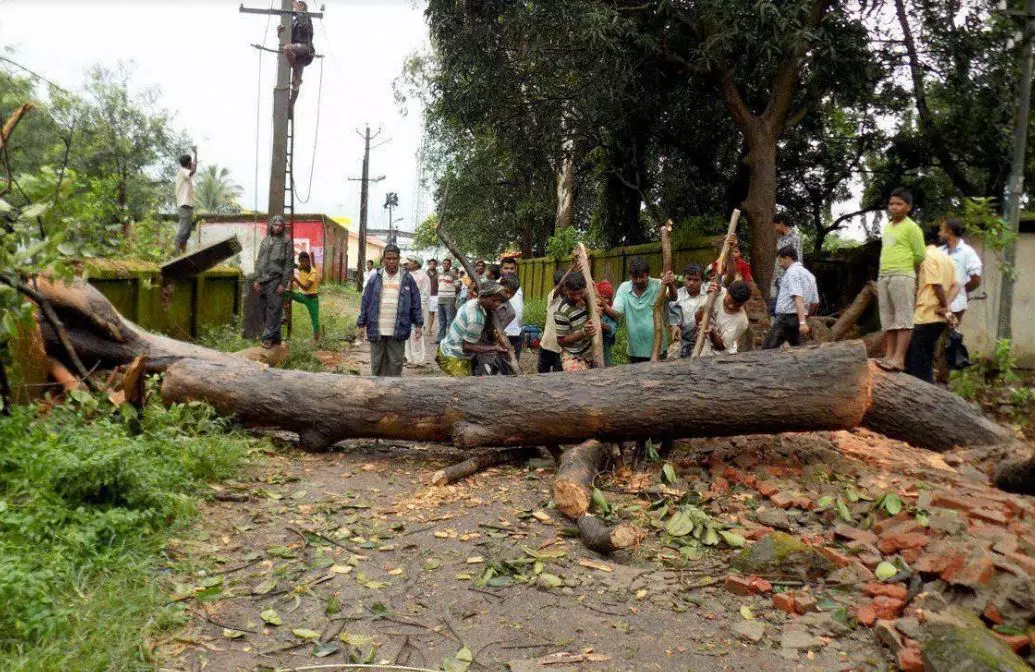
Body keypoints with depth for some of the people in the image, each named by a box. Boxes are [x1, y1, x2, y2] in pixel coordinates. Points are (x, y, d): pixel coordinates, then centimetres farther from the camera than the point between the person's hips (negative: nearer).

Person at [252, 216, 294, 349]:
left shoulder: (286, 241, 0)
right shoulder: (265, 240, 15)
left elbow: (289, 264, -4)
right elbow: (259, 261, 17)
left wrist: (283, 283, -11)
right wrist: (256, 279, 9)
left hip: (276, 280, -6)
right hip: (263, 280, 6)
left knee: (273, 309, -8)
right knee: (264, 309, 6)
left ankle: (268, 337, -5)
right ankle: (275, 338, 12)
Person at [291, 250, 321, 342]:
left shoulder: (313, 273, -21)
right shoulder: (300, 268, -4)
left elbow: (306, 288, -31)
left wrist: (296, 280, -43)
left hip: (312, 298, -5)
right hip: (302, 295, 5)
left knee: (315, 320, -6)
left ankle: (316, 340, 0)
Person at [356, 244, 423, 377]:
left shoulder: (407, 279, 3)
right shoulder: (376, 278, 5)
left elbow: (416, 303, 5)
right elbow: (365, 302, 7)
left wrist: (418, 324, 1)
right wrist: (361, 324, 5)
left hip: (398, 331, -1)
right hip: (376, 330, 1)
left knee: (395, 363, 4)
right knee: (377, 363, 8)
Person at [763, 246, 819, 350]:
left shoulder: (792, 272, -8)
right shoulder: (809, 275, 18)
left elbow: (798, 298, -20)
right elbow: (815, 302, 19)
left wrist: (802, 322, -28)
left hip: (786, 317, -9)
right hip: (797, 320, 9)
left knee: (767, 351, -11)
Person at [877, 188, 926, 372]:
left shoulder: (911, 228, -4)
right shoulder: (887, 227, 19)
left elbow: (920, 255, -6)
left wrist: (906, 267, 2)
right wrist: (881, 277, 17)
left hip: (902, 276, -8)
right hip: (883, 276, 8)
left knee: (903, 318, -8)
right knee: (888, 319, 8)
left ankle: (899, 358, -13)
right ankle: (890, 355, 11)